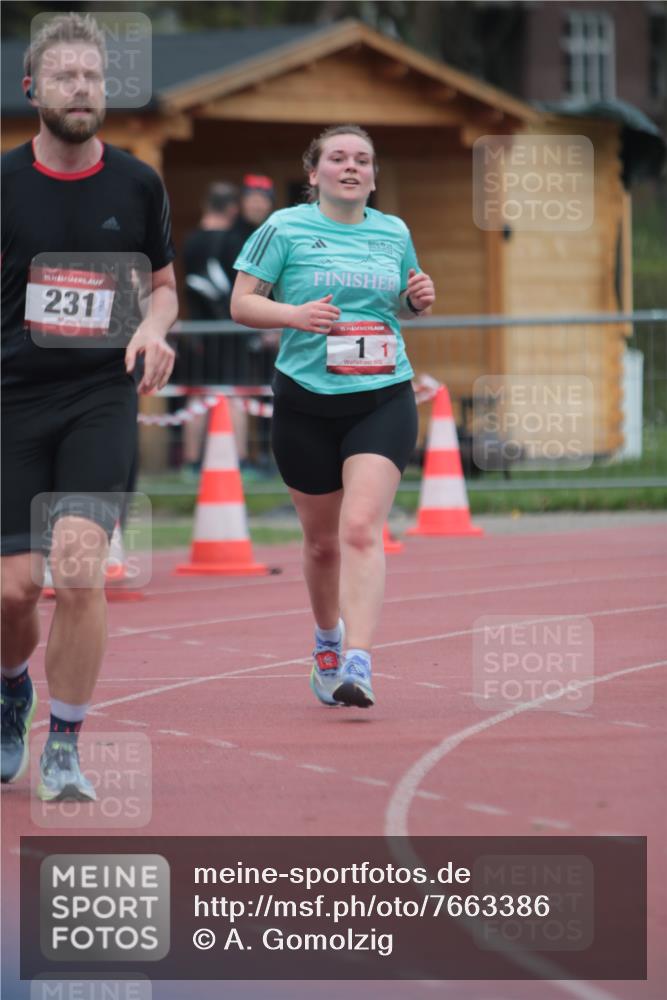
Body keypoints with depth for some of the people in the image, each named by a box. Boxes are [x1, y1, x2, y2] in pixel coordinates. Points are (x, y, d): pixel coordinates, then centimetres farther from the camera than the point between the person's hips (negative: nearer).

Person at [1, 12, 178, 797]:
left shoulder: (138, 186, 3)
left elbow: (163, 286, 16)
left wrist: (154, 328, -5)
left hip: (102, 400, 0)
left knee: (79, 567, -18)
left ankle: (63, 747, -5)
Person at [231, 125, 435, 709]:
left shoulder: (394, 233, 11)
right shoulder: (285, 228, 1)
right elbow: (242, 303, 0)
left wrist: (420, 299, 3)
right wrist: (295, 314, -18)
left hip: (384, 400, 0)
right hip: (306, 403, 0)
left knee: (362, 528, -18)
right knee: (322, 540, 9)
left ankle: (358, 663, -26)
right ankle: (327, 640, 38)